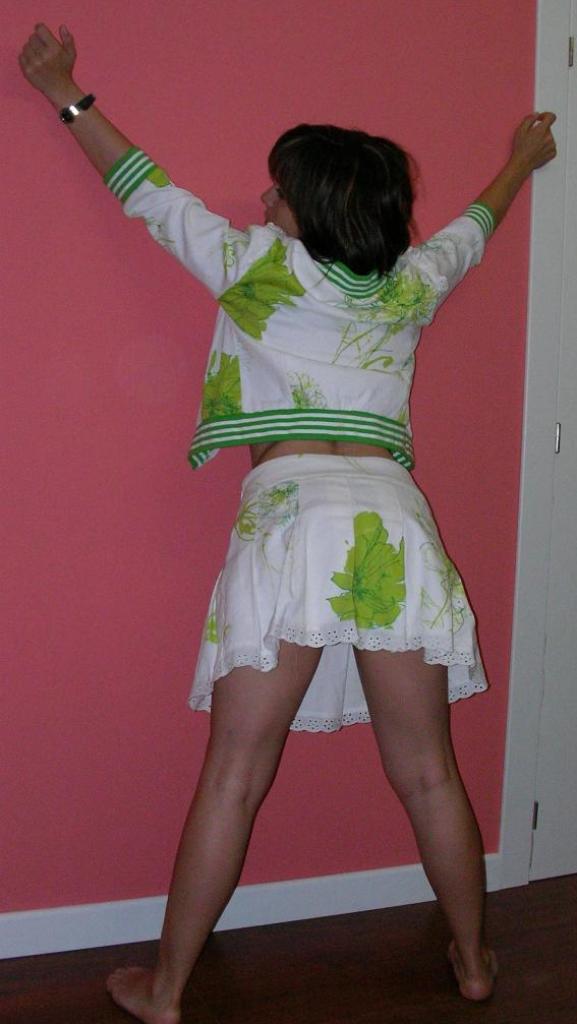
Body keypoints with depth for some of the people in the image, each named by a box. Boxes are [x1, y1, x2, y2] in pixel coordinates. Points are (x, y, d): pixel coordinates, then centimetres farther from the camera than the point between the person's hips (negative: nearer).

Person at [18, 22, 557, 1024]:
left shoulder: (259, 265, 5)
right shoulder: (411, 286, 15)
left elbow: (147, 190, 16)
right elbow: (471, 227, 36)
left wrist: (67, 97, 32)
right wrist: (520, 162, 57)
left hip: (290, 519, -3)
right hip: (396, 523, 4)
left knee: (232, 781, 3)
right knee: (428, 776, 15)